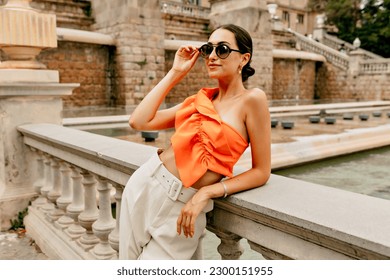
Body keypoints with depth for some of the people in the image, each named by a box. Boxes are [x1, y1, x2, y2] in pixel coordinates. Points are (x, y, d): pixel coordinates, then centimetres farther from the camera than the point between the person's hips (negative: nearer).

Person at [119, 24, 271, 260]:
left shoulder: (252, 99, -8)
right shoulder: (200, 99, 7)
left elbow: (261, 172, -8)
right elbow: (139, 121, 0)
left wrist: (207, 192, -16)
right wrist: (175, 73, 3)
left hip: (183, 205, -5)